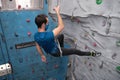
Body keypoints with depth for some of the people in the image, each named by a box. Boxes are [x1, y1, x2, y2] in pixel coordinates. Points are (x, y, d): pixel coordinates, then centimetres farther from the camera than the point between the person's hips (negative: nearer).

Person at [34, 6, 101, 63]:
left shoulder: (36, 35, -18)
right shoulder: (48, 36, -45)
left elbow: (38, 46, -2)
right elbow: (61, 26, -35)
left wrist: (42, 55, 15)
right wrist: (57, 12, -29)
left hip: (50, 50, 8)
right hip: (56, 52, -7)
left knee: (61, 36, 24)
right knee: (75, 51, 7)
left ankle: (62, 48, 48)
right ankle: (92, 54, 27)